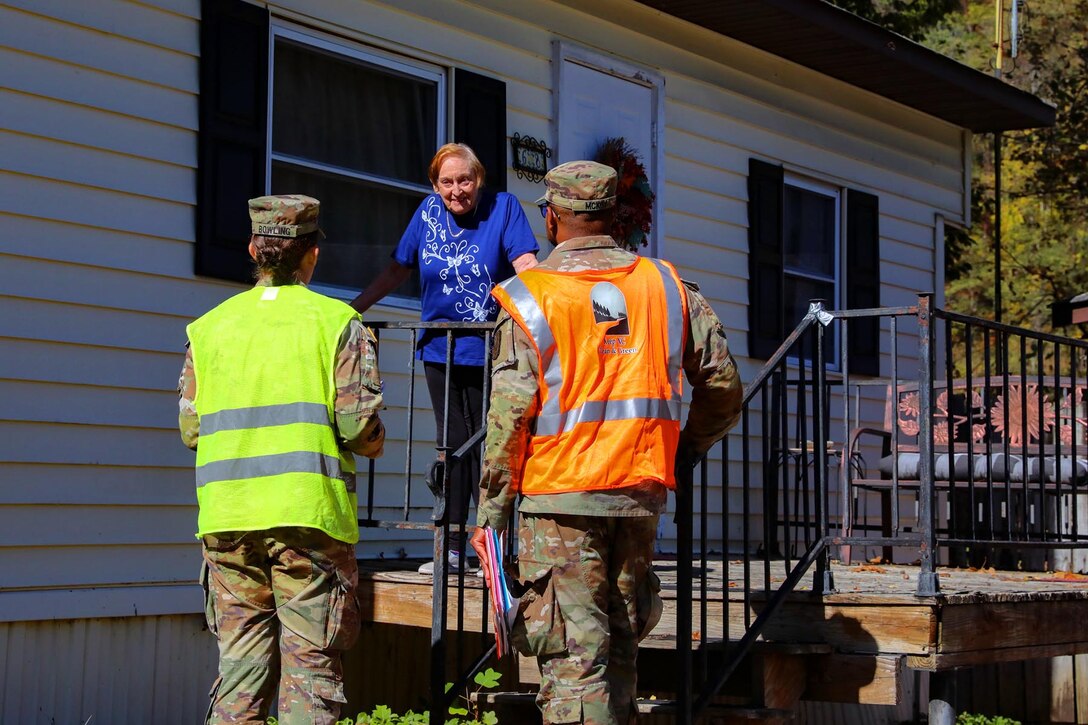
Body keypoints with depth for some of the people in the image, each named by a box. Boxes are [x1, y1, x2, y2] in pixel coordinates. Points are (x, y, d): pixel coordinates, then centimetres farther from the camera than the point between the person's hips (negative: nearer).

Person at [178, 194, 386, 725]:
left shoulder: (209, 327, 9)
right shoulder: (338, 322, -1)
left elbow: (190, 428, 8)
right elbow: (358, 424, -8)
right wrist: (373, 444, 14)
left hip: (226, 517, 4)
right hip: (309, 513, -3)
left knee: (239, 661, 9)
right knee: (310, 661, 1)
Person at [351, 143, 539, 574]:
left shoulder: (503, 207, -5)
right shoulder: (429, 212, 5)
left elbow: (526, 265, -16)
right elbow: (397, 271, 14)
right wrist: (352, 308, 11)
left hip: (488, 352, -4)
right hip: (440, 350, 4)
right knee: (451, 445, 8)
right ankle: (452, 547, 13)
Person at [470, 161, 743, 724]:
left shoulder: (531, 297, -5)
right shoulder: (666, 285, 7)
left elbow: (509, 414, -8)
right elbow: (722, 385, 9)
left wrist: (491, 508, -1)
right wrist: (686, 450, 24)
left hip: (561, 495, -4)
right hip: (643, 491, 5)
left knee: (572, 654, -4)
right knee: (619, 643, 17)